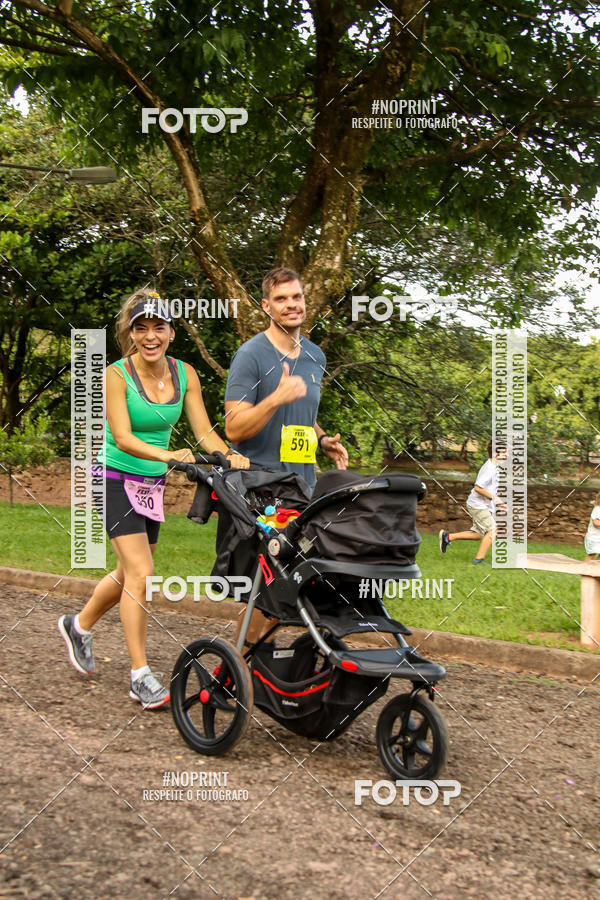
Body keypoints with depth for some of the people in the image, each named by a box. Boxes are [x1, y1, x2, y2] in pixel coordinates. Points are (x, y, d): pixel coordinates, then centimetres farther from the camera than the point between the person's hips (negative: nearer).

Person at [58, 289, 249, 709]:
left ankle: (79, 625, 43)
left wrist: (229, 456, -26)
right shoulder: (117, 374, -16)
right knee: (141, 573, -15)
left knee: (131, 574, 16)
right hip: (117, 481, -6)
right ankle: (141, 675, -5)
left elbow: (204, 431, -6)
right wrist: (167, 454, -42)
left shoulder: (184, 373, -2)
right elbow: (123, 438, -26)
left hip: (153, 485, 6)